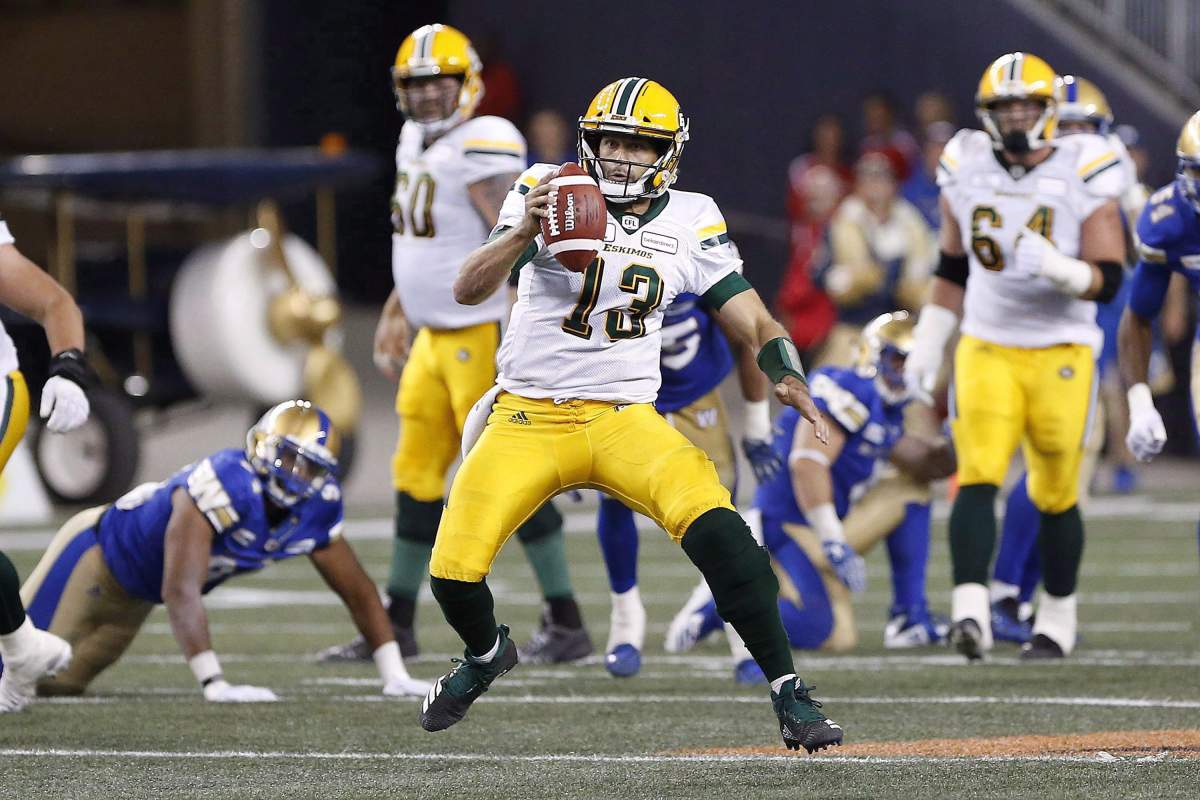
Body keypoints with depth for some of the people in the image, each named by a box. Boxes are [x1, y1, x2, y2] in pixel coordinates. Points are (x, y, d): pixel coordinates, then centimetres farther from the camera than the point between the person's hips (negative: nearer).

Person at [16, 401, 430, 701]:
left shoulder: (317, 507, -16)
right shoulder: (225, 487, -40)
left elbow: (357, 590, -3)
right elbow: (179, 591, -45)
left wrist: (395, 676, -8)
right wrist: (214, 684, -51)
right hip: (98, 549, -7)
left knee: (59, 684, 15)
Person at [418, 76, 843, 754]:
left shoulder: (691, 221, 4)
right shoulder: (548, 192, -3)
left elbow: (755, 323, 3)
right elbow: (469, 290, -13)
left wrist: (793, 387, -18)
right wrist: (525, 231, -32)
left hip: (627, 420, 0)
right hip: (526, 418, 0)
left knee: (716, 528, -26)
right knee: (454, 574, -13)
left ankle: (788, 691, -15)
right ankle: (487, 653, 24)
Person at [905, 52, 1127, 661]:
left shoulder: (1083, 176, -8)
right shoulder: (967, 171, 3)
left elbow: (1106, 280, -11)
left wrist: (1056, 267, -29)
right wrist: (927, 344, 16)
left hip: (1061, 353, -2)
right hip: (986, 349, 2)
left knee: (1055, 496, 7)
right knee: (977, 479, -16)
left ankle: (1057, 617, 24)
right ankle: (970, 612, -26)